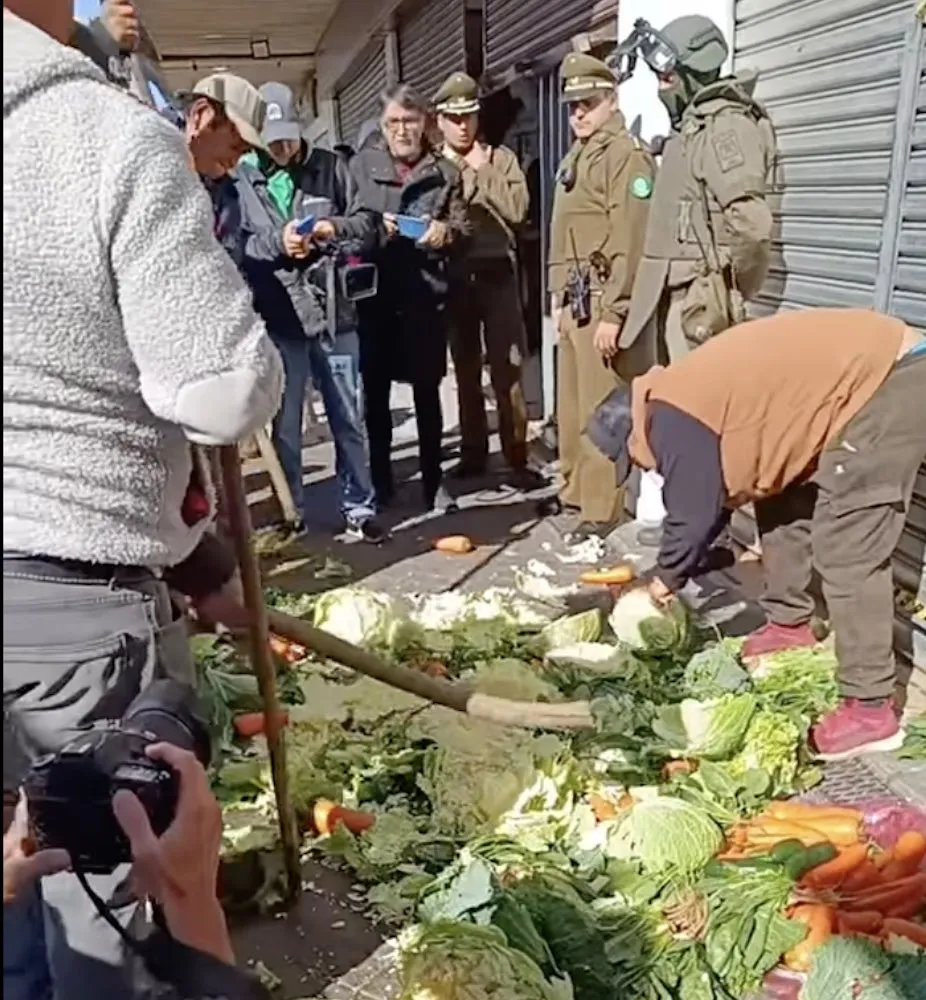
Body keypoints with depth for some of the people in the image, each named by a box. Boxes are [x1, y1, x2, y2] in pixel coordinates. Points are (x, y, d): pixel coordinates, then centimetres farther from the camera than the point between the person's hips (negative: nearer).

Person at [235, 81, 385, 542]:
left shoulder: (329, 167, 5)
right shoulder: (241, 177, -1)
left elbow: (367, 225, 8)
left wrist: (334, 227, -10)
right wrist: (277, 243, -18)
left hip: (334, 312, 2)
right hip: (277, 318, -1)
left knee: (348, 418, 9)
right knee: (285, 423, 9)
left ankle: (358, 506, 23)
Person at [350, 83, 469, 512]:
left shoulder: (445, 172, 8)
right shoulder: (360, 166, 5)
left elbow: (463, 227, 9)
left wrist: (446, 232, -13)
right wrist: (374, 226, -14)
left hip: (426, 293, 0)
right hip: (375, 292, 0)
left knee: (427, 389, 7)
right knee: (375, 389, 5)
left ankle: (433, 481, 18)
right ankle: (380, 481, 18)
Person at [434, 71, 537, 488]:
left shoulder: (500, 158, 6)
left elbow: (517, 208, -9)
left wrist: (481, 170, -8)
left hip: (496, 274, -1)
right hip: (454, 279, 1)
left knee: (506, 369, -3)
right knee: (466, 370, 10)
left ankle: (516, 456, 2)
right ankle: (473, 452, 20)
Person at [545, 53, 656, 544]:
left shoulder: (628, 155, -10)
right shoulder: (574, 158, 18)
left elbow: (629, 242, -18)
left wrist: (613, 312, -22)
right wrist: (558, 296, 18)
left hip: (600, 299, -9)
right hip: (571, 299, 9)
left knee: (599, 408, -6)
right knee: (570, 403, 16)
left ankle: (602, 509, 1)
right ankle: (575, 488, 30)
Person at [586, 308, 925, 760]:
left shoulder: (672, 420, -14)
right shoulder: (683, 401, 16)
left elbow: (693, 514, -8)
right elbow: (713, 497, 24)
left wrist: (666, 579, 9)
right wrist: (679, 571, 25)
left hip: (889, 383, -11)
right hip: (875, 377, 11)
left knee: (847, 551, -10)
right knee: (783, 503, 20)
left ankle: (870, 710, -5)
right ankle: (789, 625, 32)